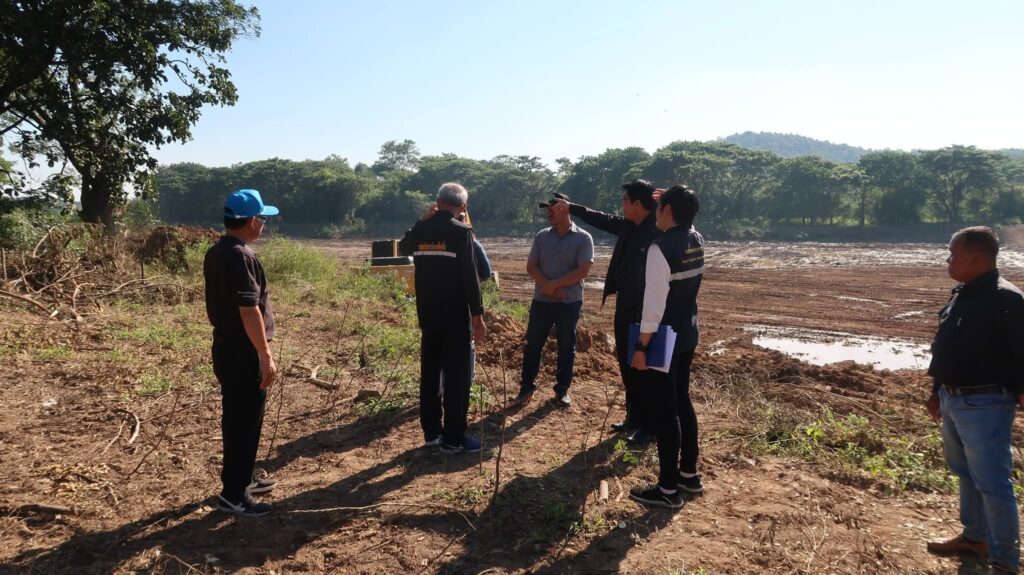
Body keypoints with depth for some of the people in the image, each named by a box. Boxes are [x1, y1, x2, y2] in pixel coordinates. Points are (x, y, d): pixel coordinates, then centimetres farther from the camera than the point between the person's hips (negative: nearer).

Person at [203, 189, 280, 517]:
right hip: (243, 352, -10)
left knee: (235, 419, 20)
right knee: (245, 422, 0)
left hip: (225, 346, 10)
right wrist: (266, 356, -21)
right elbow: (249, 310, -24)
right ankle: (234, 495, 9)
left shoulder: (215, 252, 10)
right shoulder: (241, 256, -21)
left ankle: (240, 480, 33)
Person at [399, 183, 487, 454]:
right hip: (456, 316, -6)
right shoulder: (461, 231, -13)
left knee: (430, 372, 14)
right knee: (457, 375, 1)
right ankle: (453, 439, 5)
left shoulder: (420, 230, 3)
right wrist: (478, 315, -11)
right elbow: (470, 276, -17)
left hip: (428, 314, 6)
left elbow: (404, 248, 27)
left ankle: (431, 431, 23)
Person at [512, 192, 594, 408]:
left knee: (566, 347, 8)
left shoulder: (583, 238, -6)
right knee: (533, 345, 6)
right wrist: (547, 286, -14)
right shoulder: (542, 236, 5)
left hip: (570, 303, -3)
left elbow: (582, 271, -13)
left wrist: (554, 284, -16)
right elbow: (531, 266, 2)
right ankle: (526, 388, 17)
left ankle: (562, 390, 21)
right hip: (541, 301, 3)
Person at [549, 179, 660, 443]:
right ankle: (634, 418, 30)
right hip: (625, 307, 9)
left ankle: (649, 426, 14)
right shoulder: (628, 226, 7)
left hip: (644, 312, -9)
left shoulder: (659, 232, -19)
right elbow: (604, 220, 25)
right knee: (627, 365, 16)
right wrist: (571, 208, 31)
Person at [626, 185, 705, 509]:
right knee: (681, 401, 19)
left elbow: (654, 305, -23)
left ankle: (668, 489, 9)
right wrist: (672, 201, 25)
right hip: (688, 333, 9)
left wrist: (641, 346, -18)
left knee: (664, 408, 0)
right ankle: (688, 474, 30)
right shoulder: (697, 240, 3)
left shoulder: (660, 249, -22)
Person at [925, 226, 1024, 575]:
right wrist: (937, 391, 21)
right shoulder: (961, 295, 11)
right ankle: (975, 536, 39)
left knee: (992, 484, -2)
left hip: (984, 406, -9)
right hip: (953, 402, 10)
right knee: (966, 473, 22)